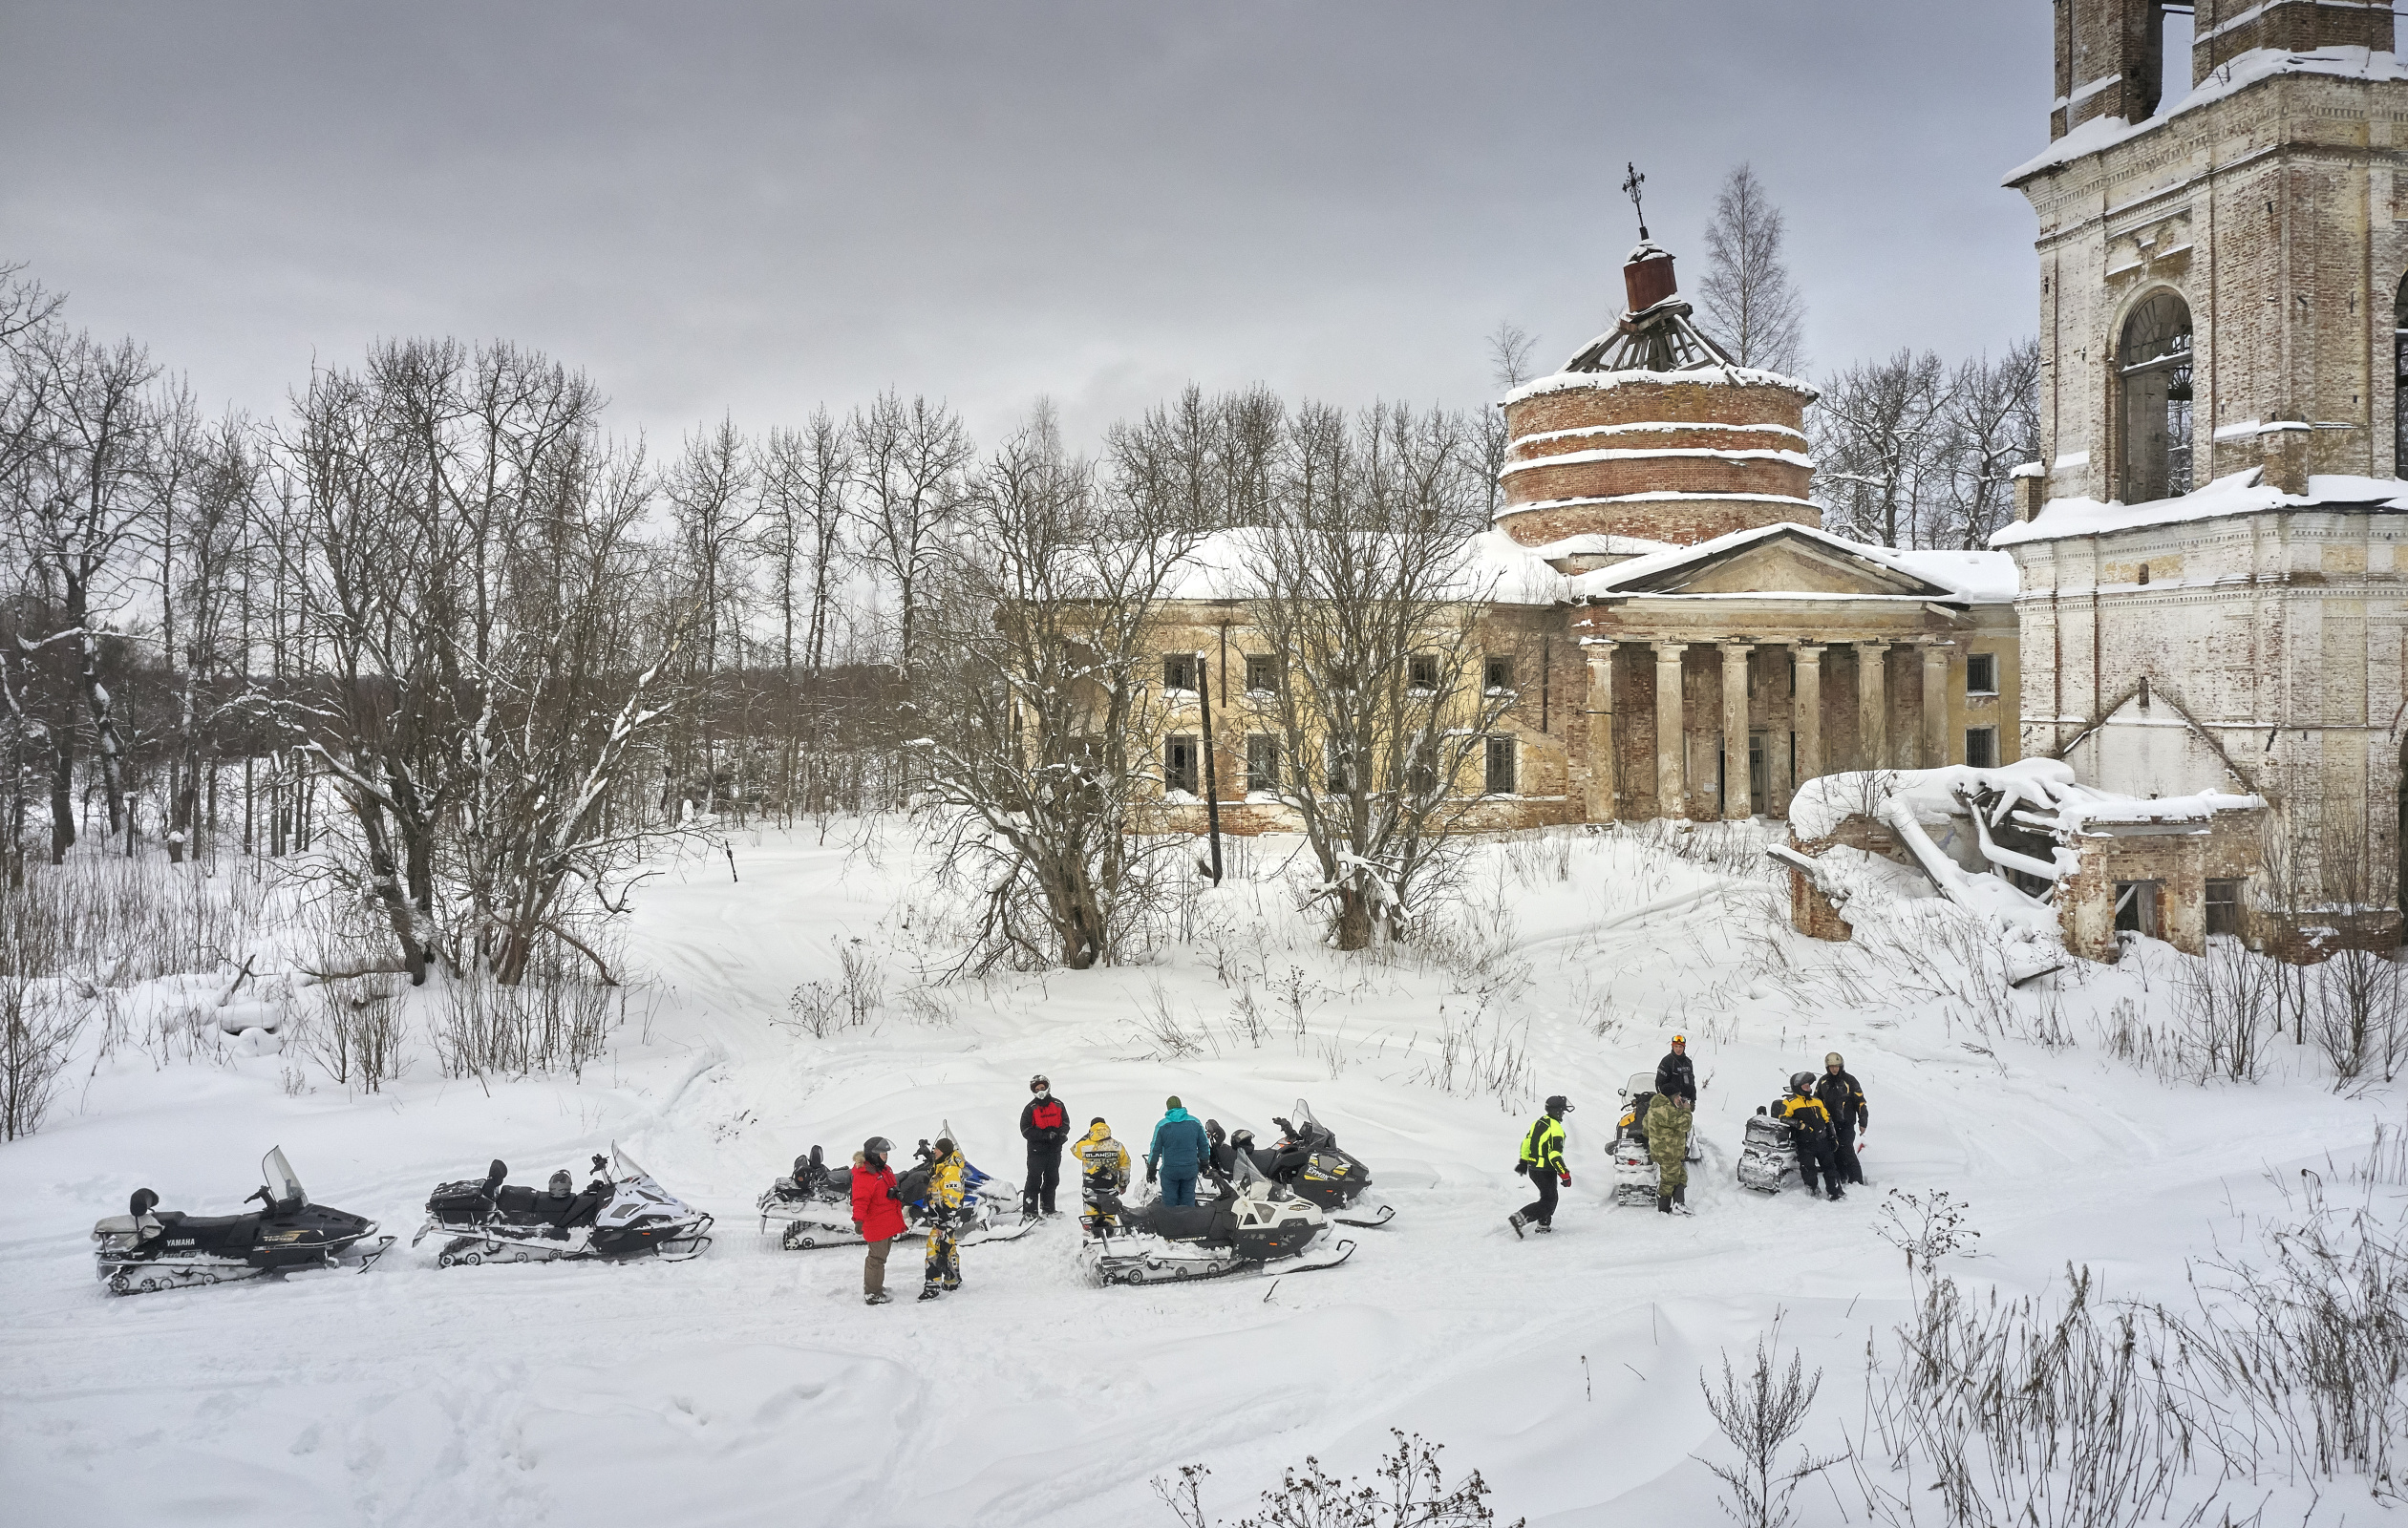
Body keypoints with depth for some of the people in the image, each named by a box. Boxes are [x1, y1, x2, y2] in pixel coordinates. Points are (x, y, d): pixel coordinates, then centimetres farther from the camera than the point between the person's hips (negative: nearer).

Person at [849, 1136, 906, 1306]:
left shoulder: (884, 1170, 12)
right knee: (877, 1258, -4)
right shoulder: (864, 1175, -19)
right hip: (876, 1226, -10)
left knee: (880, 1256, 20)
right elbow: (860, 1200, -28)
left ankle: (873, 1287, 34)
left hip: (889, 1222, 10)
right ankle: (872, 1294, 4)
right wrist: (858, 1219, -38)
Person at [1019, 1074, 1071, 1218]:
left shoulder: (1058, 1105, 6)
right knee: (1034, 1181, -7)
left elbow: (1065, 1122, 12)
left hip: (1055, 1150, 5)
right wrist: (1044, 1135, -21)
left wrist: (1062, 1133, -10)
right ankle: (1029, 1212, -4)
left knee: (1052, 1180, 15)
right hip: (1037, 1150, -5)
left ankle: (1048, 1208, 29)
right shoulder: (1030, 1108, -6)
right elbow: (1026, 1131, -10)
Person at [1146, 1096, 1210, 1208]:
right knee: (1188, 1200, 12)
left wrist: (1151, 1170, 5)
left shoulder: (1162, 1125, -7)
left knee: (1169, 1202, 8)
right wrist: (1204, 1163, 21)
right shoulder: (1195, 1122, 0)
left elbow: (1155, 1149, -4)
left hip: (1169, 1170, -2)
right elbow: (1204, 1145, 7)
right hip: (1191, 1169, 2)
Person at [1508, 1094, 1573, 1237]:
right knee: (1547, 1202, -3)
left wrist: (1523, 1162, 24)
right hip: (1546, 1171, -9)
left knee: (1551, 1197, 25)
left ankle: (1544, 1225, 32)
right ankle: (1519, 1218, -17)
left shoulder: (1538, 1122, 7)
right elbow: (1555, 1155, -24)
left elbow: (1526, 1143, 14)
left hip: (1533, 1168, 9)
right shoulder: (1556, 1129, -20)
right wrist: (1565, 1175, -19)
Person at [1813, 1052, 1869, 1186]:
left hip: (1846, 1124, -5)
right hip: (1828, 1125, 5)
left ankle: (1857, 1181, -11)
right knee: (1834, 1152, 6)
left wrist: (1862, 1122, -4)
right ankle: (1841, 1179, 18)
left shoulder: (1849, 1081, -2)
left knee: (1847, 1152, -13)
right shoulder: (1822, 1081, 11)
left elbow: (1860, 1102, 0)